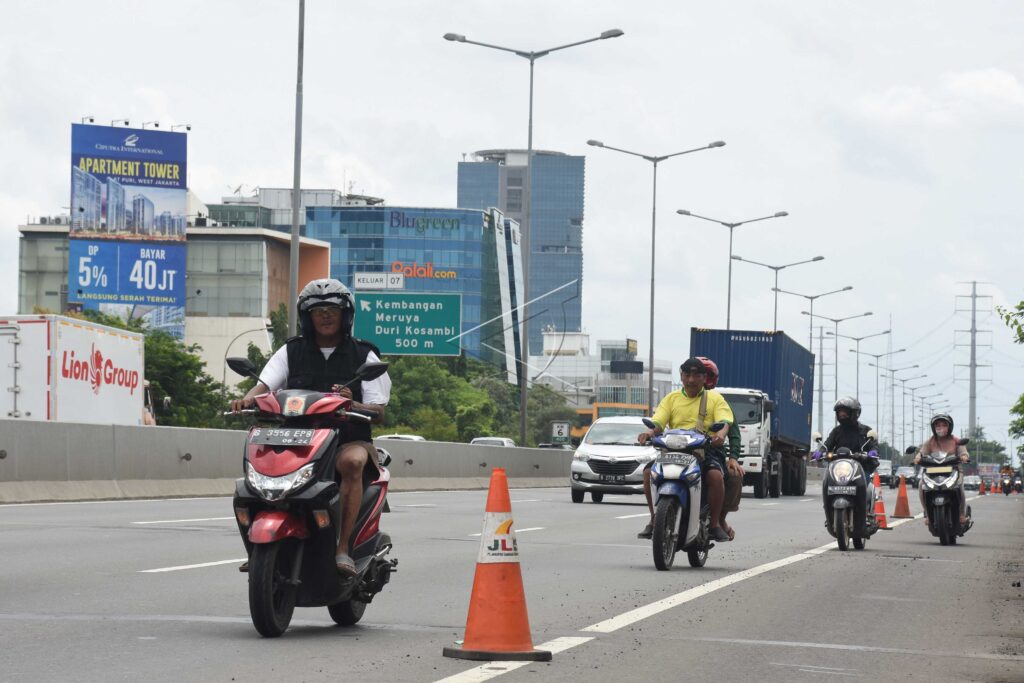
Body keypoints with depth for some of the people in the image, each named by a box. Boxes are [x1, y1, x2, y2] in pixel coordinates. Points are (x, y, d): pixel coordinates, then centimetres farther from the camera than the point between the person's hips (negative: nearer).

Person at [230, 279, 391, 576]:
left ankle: (343, 547, -38)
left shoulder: (364, 356, 8)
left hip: (349, 439, -2)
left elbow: (378, 413, -1)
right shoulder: (291, 351, 13)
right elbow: (265, 384, -2)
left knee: (352, 461, -37)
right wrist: (249, 398, -26)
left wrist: (351, 404, -24)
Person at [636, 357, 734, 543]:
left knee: (715, 475, -34)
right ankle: (654, 520, -10)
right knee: (649, 471, -24)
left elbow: (725, 421, -3)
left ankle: (715, 524, -18)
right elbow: (658, 422, 7)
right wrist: (649, 432, -18)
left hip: (706, 450, -2)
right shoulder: (672, 399, 20)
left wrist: (721, 434, -28)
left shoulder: (714, 398, 13)